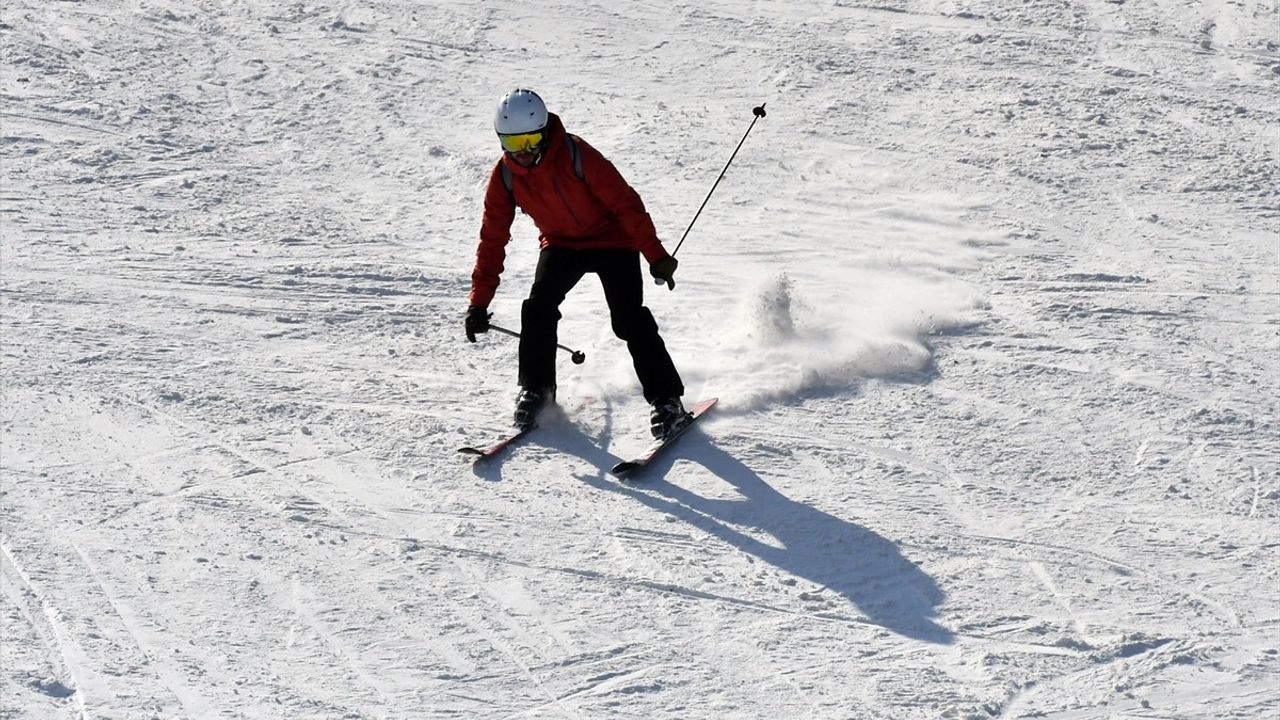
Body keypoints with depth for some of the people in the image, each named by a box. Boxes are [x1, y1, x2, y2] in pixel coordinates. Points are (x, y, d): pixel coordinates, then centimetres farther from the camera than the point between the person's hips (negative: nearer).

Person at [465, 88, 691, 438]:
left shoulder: (576, 155, -29)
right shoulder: (504, 176, -14)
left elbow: (625, 203, -24)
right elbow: (493, 237, -8)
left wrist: (655, 256, -26)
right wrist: (479, 300, -12)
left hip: (612, 240, -4)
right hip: (560, 244, 4)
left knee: (629, 320, -15)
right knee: (538, 308, -17)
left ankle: (666, 400, -5)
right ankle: (536, 389, 1)